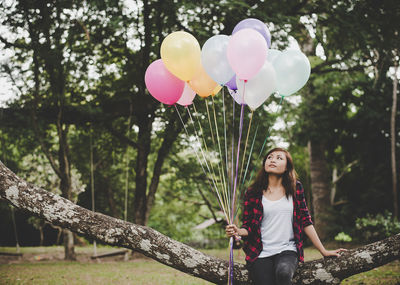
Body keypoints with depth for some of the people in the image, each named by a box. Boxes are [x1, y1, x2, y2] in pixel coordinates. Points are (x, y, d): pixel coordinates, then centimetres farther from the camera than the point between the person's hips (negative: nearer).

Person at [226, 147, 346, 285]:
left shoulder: (295, 188, 7)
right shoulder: (253, 192, 4)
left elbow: (305, 221, 9)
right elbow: (248, 226, 6)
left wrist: (324, 251, 6)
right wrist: (238, 232, -18)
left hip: (287, 250, 0)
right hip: (261, 253, 0)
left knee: (283, 272, -32)